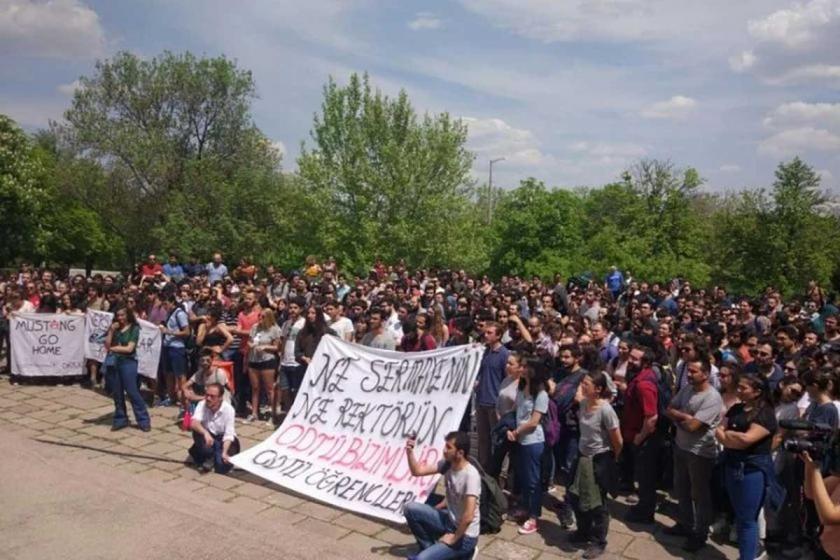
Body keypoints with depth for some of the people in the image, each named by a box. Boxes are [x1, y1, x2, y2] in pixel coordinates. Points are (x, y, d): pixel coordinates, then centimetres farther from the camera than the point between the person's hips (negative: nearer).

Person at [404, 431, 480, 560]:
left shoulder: (471, 475, -28)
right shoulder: (447, 464, -4)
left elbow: (468, 517, -30)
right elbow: (417, 471, -1)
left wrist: (454, 538, -17)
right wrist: (409, 451, -17)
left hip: (465, 535, -7)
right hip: (449, 521, 8)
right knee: (411, 509, -3)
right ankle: (430, 549, 13)